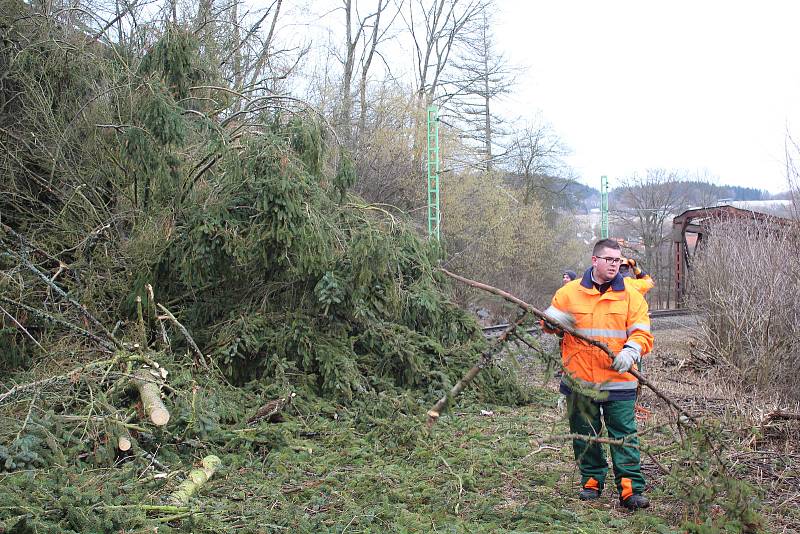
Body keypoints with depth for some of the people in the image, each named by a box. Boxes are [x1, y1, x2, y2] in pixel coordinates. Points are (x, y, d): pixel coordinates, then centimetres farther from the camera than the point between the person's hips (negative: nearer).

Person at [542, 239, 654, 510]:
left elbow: (641, 333, -2)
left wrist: (630, 351, -21)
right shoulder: (570, 292, 3)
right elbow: (549, 322, 11)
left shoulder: (631, 295, 3)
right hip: (579, 379, 1)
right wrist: (552, 321, -13)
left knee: (624, 434, -2)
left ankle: (631, 488, 4)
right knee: (584, 434, 12)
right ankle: (592, 480, 27)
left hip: (618, 380, -1)